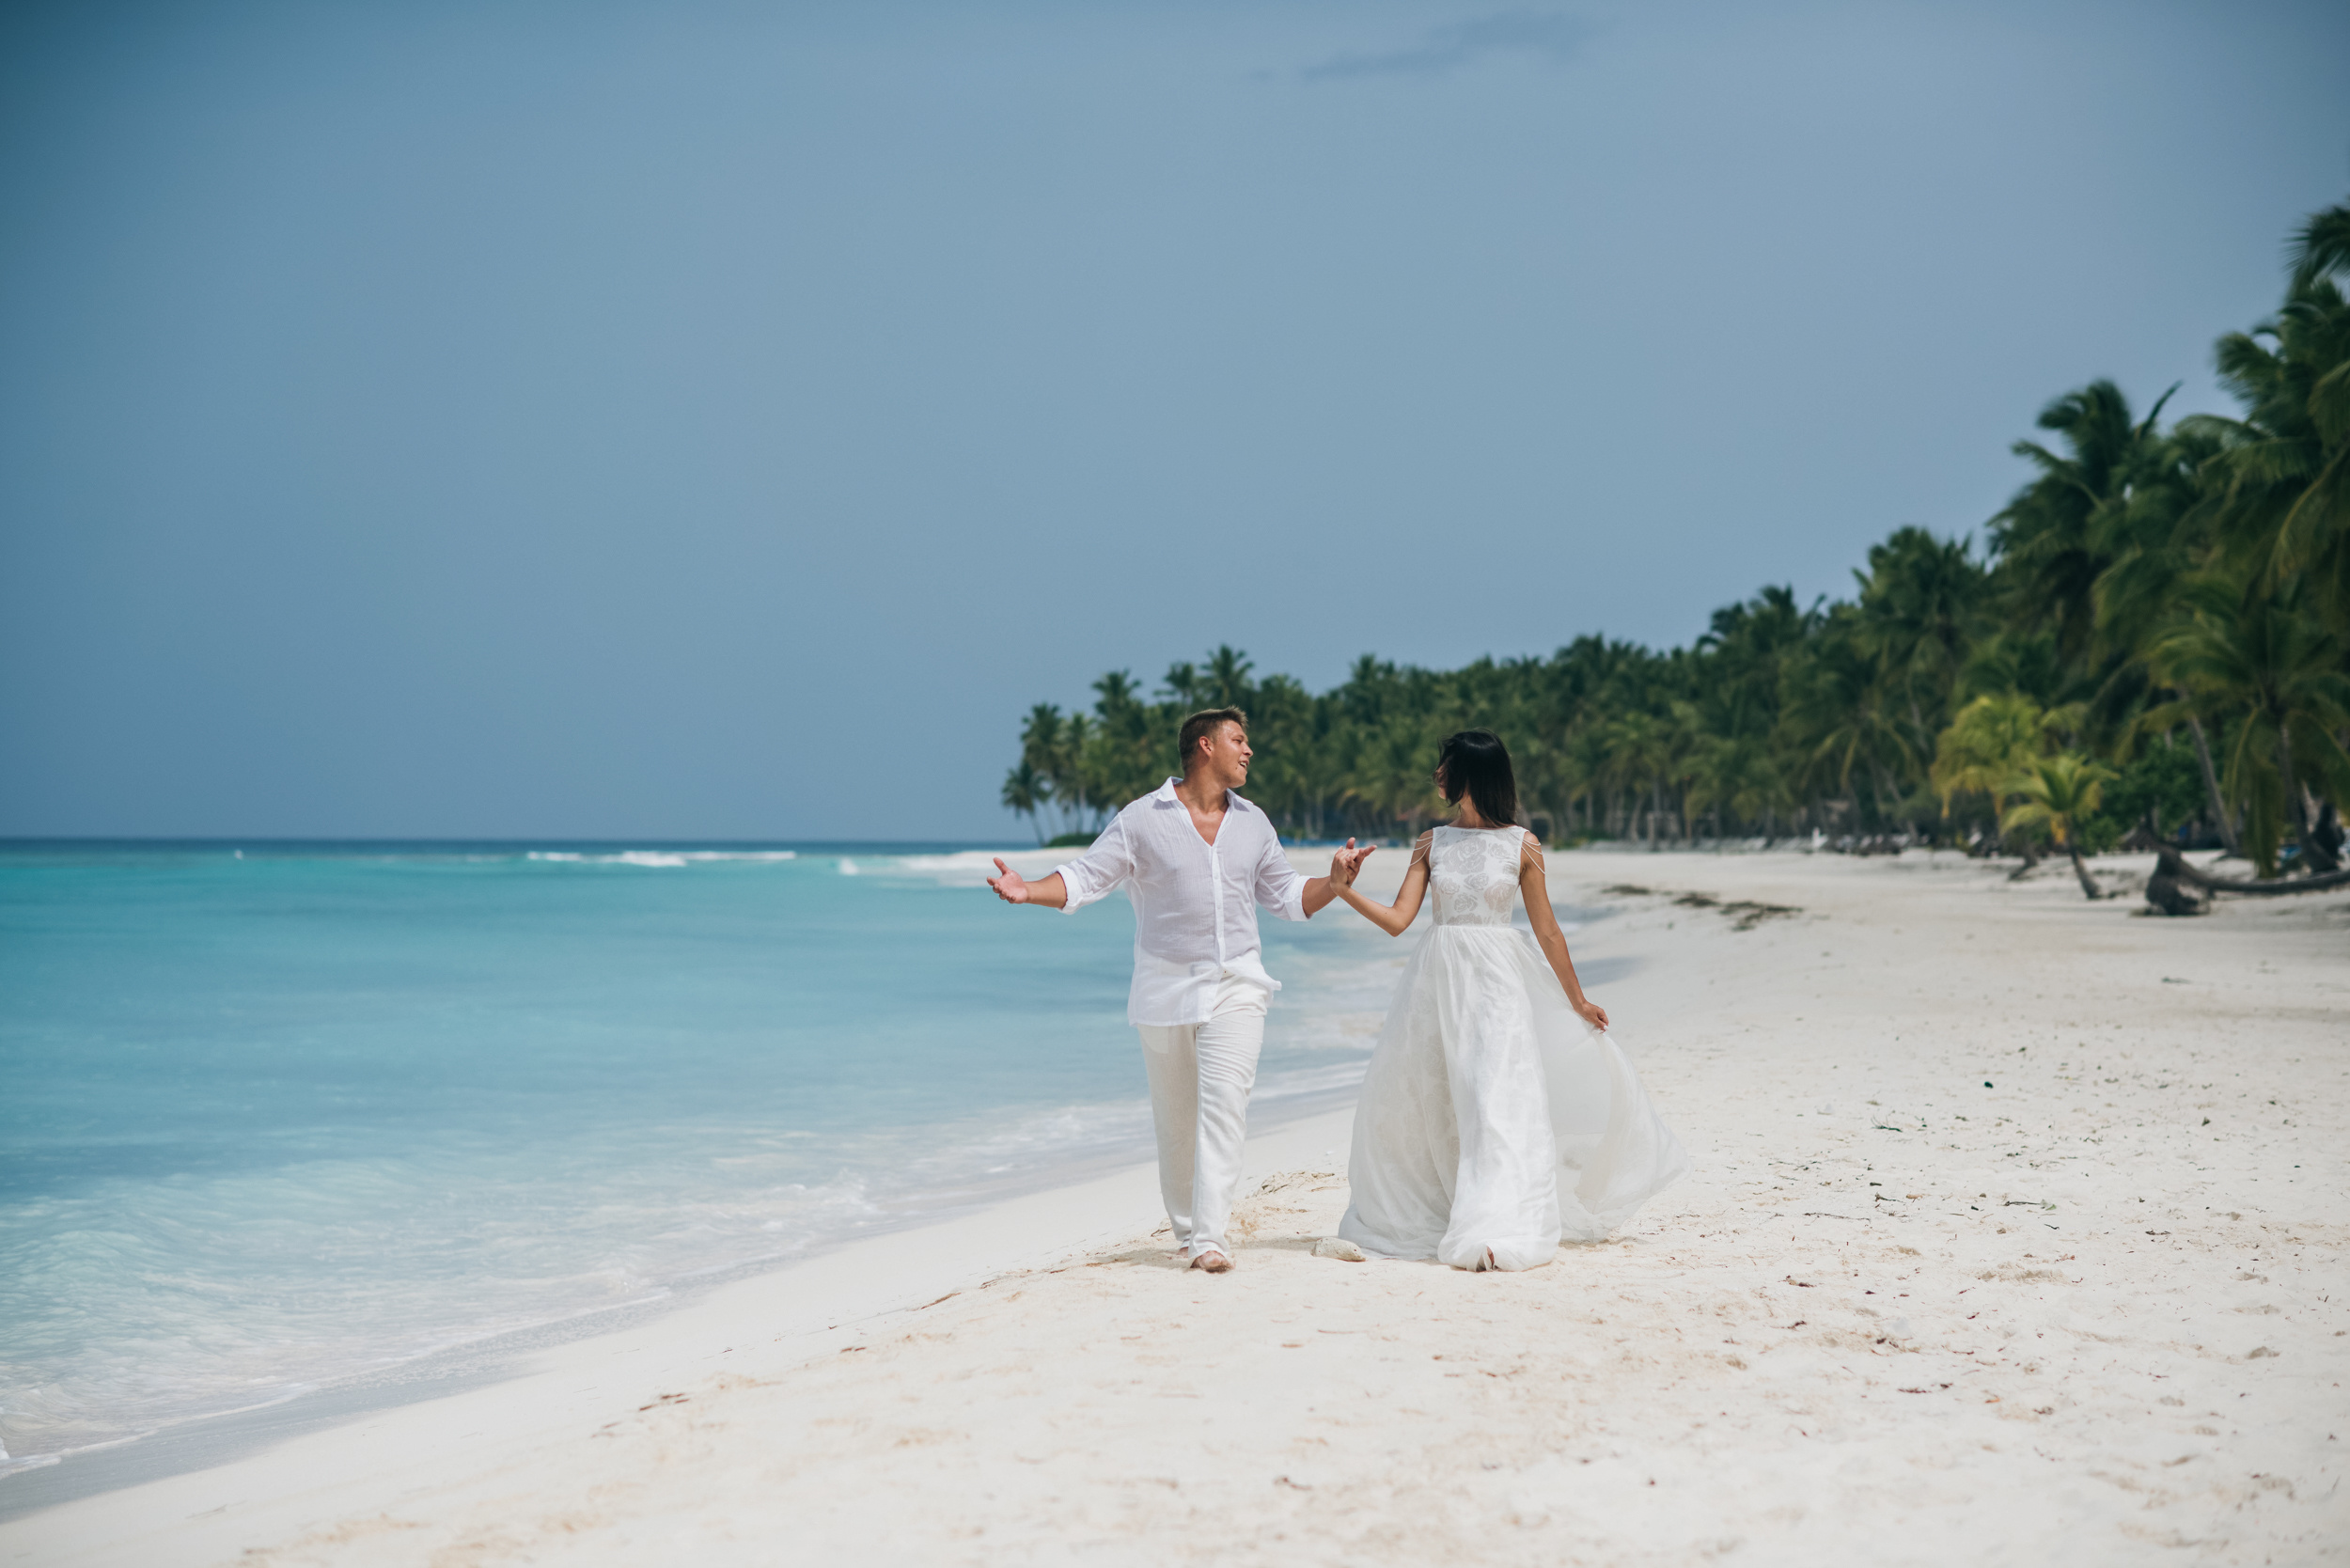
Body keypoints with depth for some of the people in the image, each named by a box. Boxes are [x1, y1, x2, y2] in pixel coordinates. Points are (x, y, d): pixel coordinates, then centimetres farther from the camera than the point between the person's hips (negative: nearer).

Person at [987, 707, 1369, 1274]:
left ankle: (1210, 1237, -18)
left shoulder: (1253, 823, 11)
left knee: (1225, 1101, -14)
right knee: (1174, 1119, 6)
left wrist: (1334, 879, 1)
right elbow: (1084, 878, -4)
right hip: (1166, 989, -1)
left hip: (1237, 988, 1)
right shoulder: (1141, 820, -2)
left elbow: (1288, 896, 19)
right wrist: (1027, 891, -20)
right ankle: (1185, 1229, 23)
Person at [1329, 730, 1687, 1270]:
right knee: (1404, 1099, 8)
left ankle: (1496, 1233, -16)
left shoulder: (1521, 844, -2)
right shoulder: (1431, 843, 7)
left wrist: (1576, 999, 8)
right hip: (1438, 982, 4)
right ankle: (1407, 1218, 28)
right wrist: (1346, 890, -13)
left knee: (1499, 1100, -14)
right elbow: (1397, 919, 1)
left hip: (1496, 981, -4)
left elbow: (1547, 930, 4)